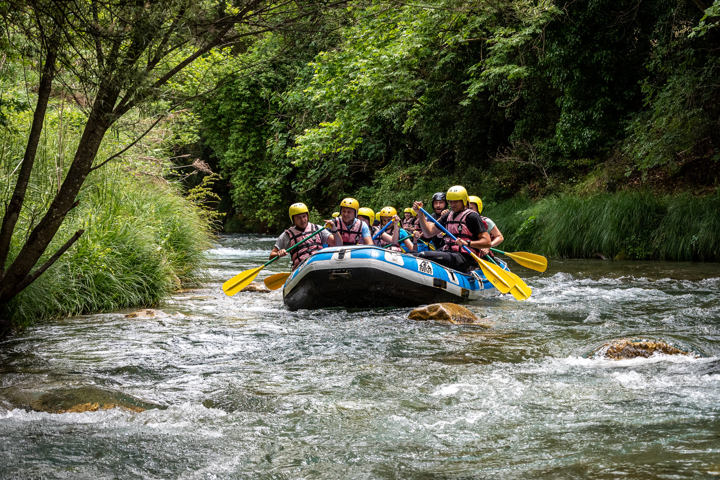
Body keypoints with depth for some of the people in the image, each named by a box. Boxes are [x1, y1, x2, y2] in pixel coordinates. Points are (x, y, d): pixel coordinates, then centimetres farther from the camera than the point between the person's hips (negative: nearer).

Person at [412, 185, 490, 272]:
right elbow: (429, 233, 15)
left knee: (423, 256, -26)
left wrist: (467, 243, -25)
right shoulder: (448, 216, 18)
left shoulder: (471, 216, -4)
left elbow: (487, 242, -10)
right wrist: (420, 213, 5)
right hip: (449, 253, 8)